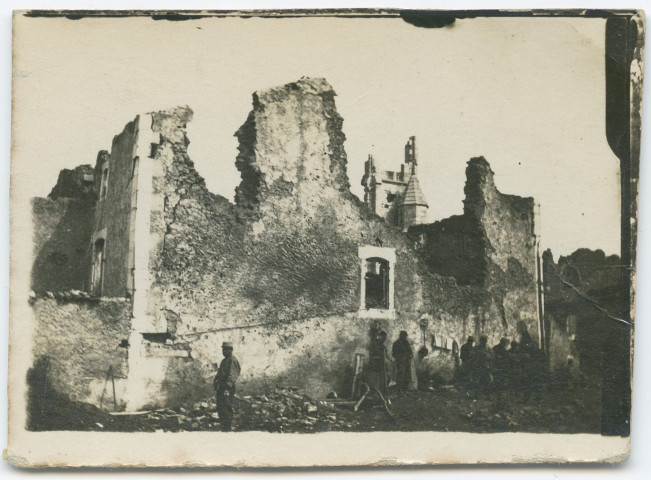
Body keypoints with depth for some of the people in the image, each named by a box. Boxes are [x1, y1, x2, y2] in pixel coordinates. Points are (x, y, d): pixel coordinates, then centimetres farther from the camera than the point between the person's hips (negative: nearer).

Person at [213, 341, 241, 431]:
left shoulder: (232, 360, -11)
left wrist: (227, 387, -24)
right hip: (221, 387, 10)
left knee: (226, 408, -10)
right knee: (220, 408, 12)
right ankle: (223, 425, 19)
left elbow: (233, 375, -18)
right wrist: (217, 387, 22)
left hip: (228, 387, -10)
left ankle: (228, 427, -6)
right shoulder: (224, 361, 20)